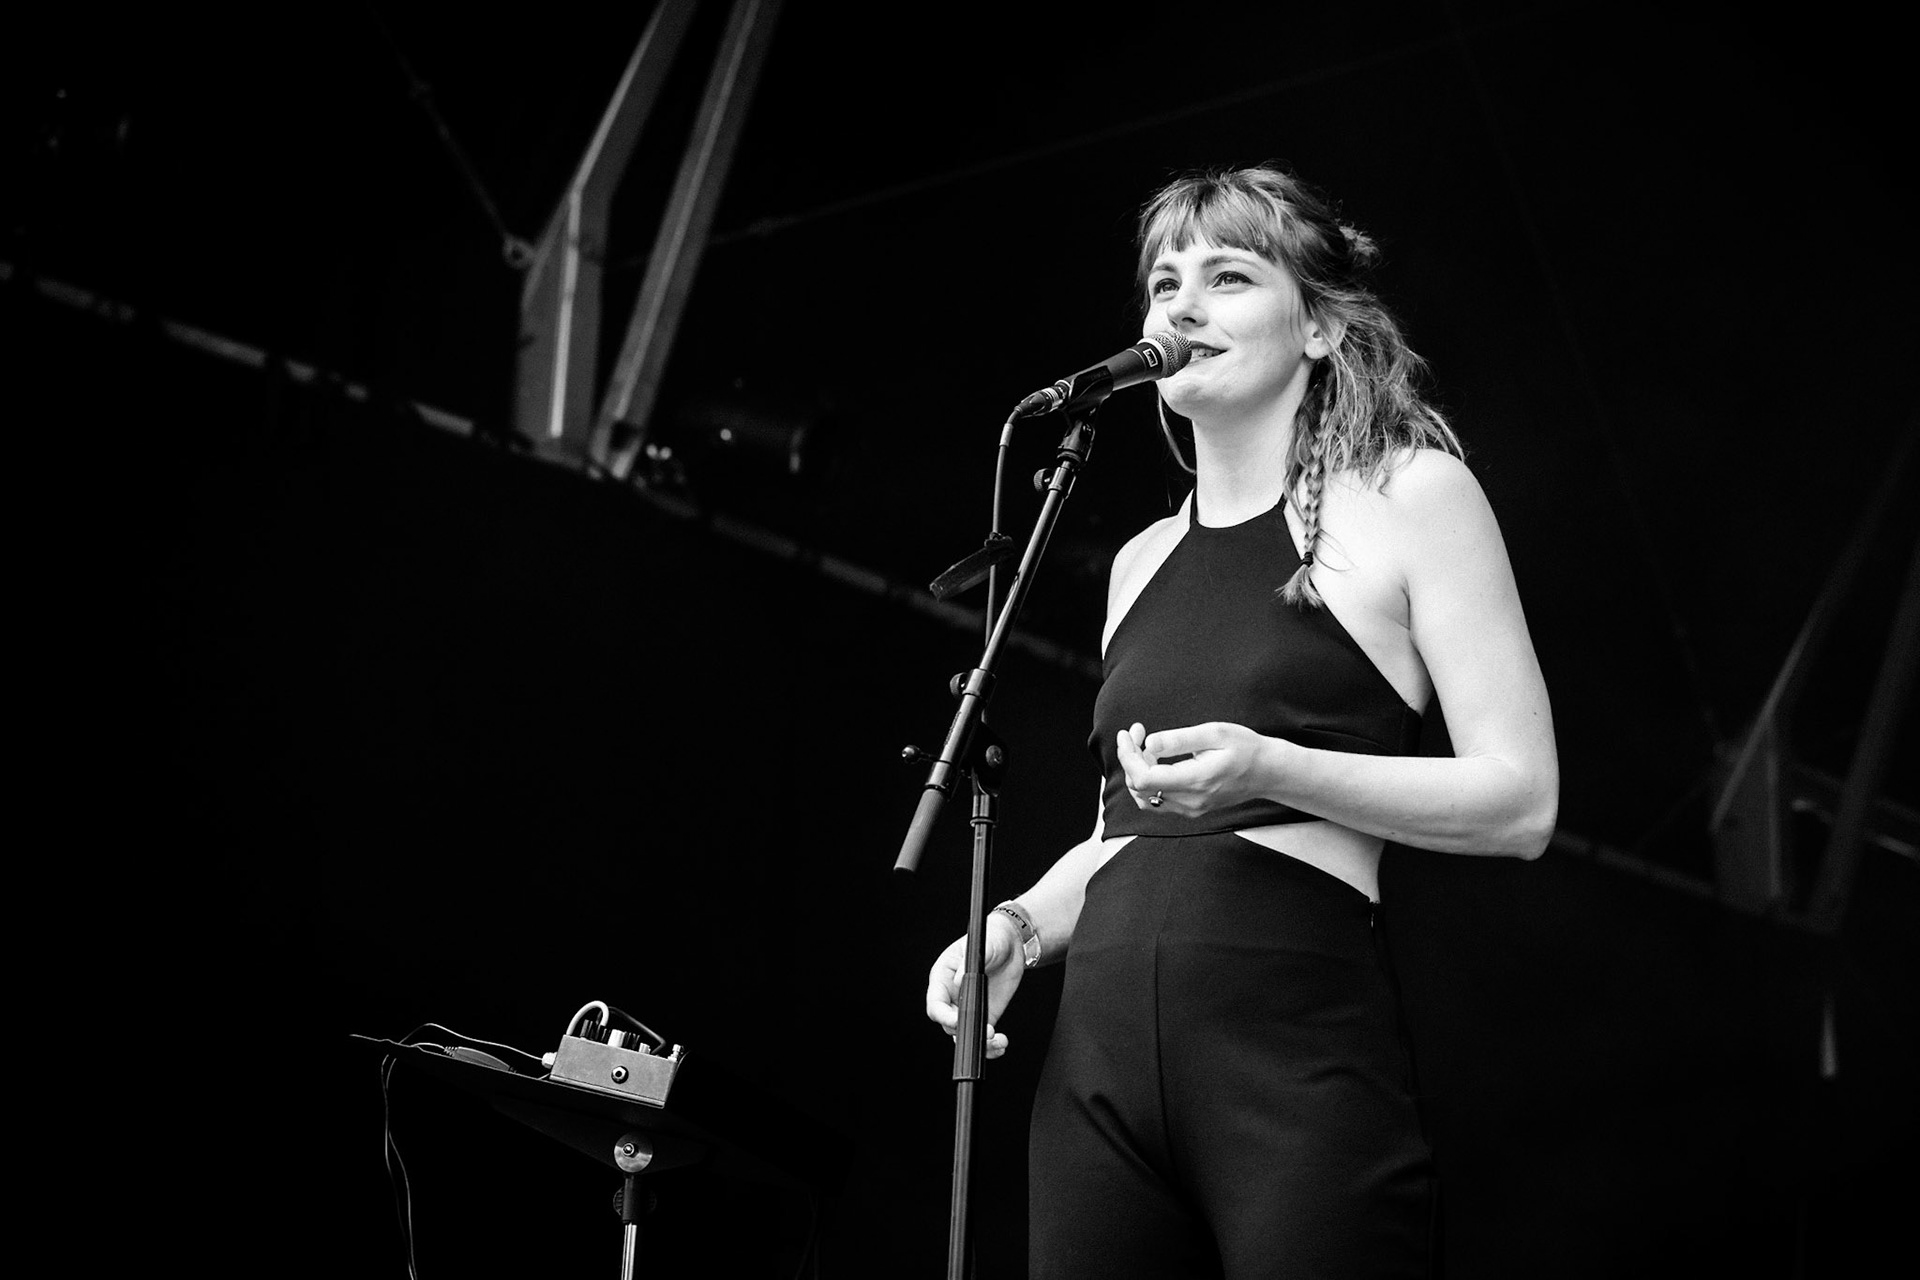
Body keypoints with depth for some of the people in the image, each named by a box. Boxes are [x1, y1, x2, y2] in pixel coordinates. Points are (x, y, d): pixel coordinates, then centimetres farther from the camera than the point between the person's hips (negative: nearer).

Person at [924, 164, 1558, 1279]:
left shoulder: (1411, 495, 3)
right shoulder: (1144, 561, 20)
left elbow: (1520, 803, -5)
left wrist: (1270, 769, -16)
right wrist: (1019, 926, 7)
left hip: (1296, 1038, -5)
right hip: (1099, 1052, 6)